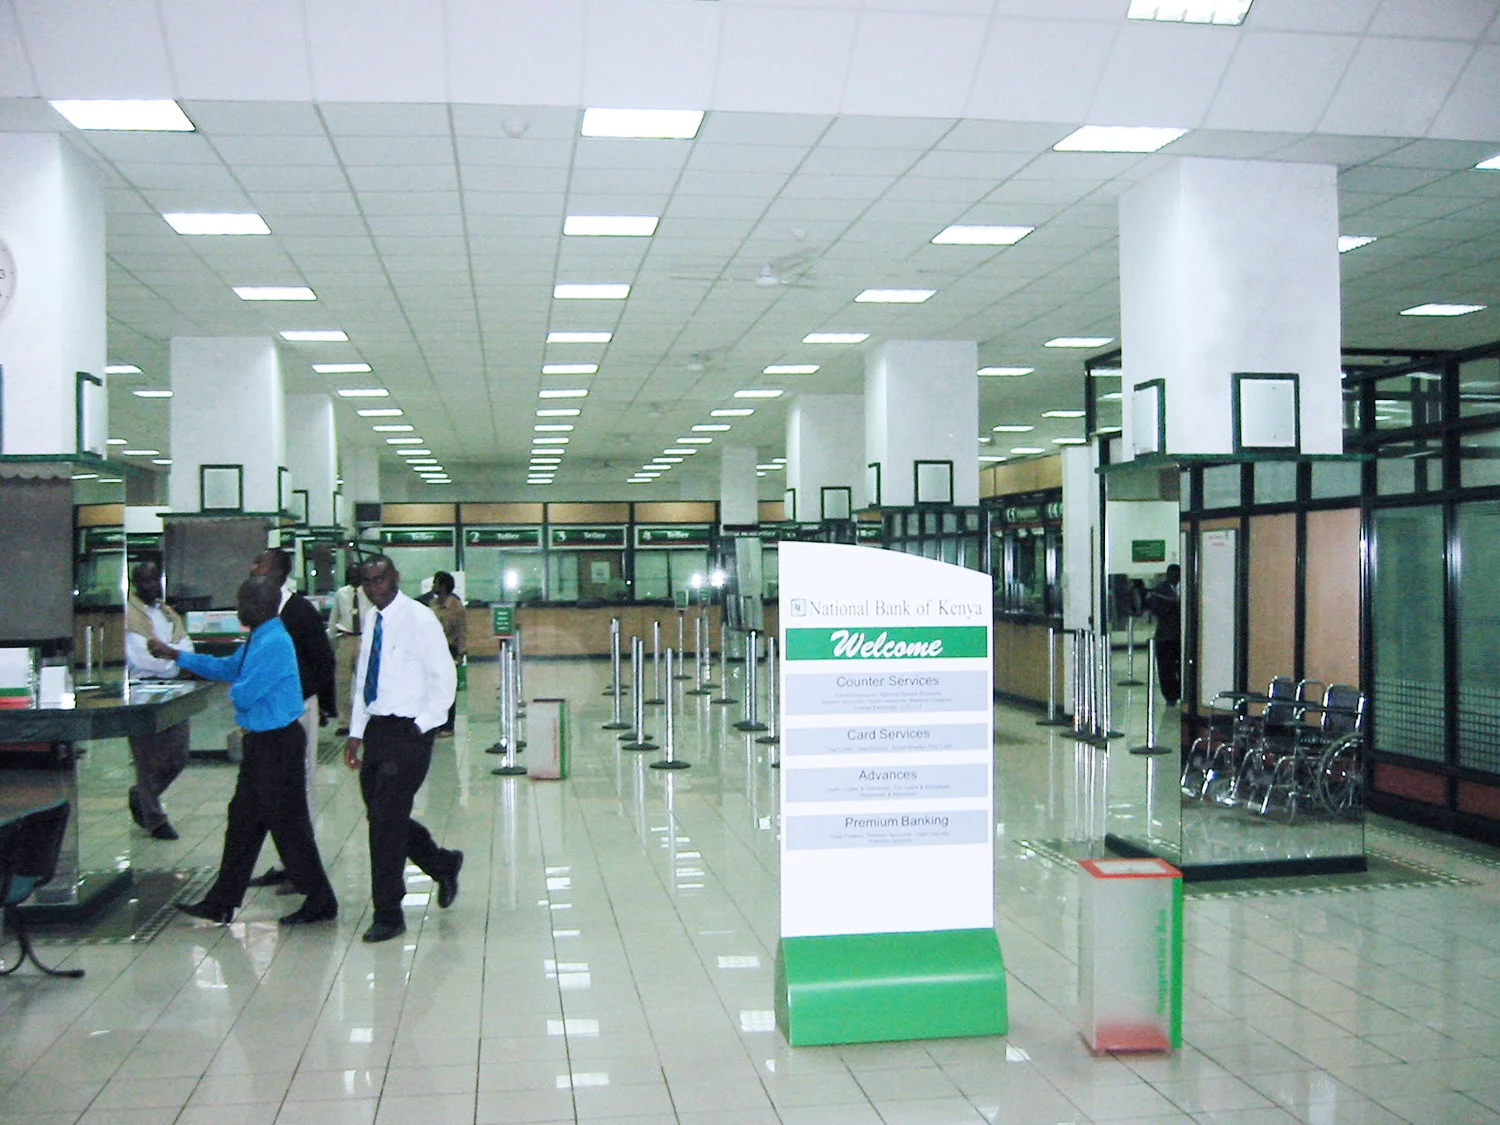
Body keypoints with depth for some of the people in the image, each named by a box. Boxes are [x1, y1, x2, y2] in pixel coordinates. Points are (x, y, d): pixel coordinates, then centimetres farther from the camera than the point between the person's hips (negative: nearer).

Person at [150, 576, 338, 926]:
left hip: (279, 744, -10)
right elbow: (224, 667, 24)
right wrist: (173, 655, 25)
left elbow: (243, 695, -23)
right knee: (243, 820, 15)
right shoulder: (258, 640, 11)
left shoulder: (275, 644, -22)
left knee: (288, 825, -1)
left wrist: (234, 690, 1)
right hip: (261, 742, 10)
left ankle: (320, 903, 11)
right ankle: (221, 903, 25)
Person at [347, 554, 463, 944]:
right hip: (376, 729, 7)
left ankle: (388, 916, 4)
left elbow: (444, 678, -10)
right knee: (381, 816, 11)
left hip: (409, 732, -7)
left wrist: (422, 726, -13)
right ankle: (443, 864, 35)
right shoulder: (371, 622, 11)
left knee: (388, 819, -7)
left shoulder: (420, 620, -10)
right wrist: (356, 732, 11)